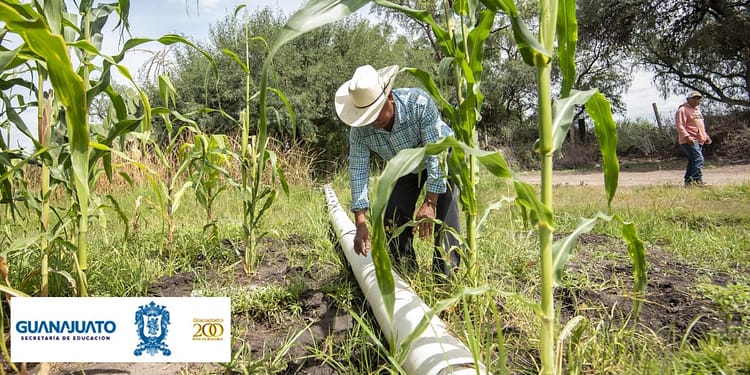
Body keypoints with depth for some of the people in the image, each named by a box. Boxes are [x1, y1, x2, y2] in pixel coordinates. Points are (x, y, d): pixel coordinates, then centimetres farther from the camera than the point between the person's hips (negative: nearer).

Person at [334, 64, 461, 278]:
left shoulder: (419, 103, -38)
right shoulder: (359, 129, -27)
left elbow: (436, 154, -36)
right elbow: (358, 172, -25)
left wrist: (429, 202, -38)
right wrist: (360, 224, -32)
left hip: (441, 158, -3)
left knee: (444, 216, -18)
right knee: (393, 220, -5)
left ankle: (446, 274, -6)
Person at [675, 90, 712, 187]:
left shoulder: (697, 110, 24)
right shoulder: (683, 110, -7)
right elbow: (679, 125, -17)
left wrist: (706, 136, 24)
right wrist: (687, 136, -26)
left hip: (699, 141, 10)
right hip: (690, 141, -10)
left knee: (692, 161, 9)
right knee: (698, 159, -17)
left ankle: (688, 181, 12)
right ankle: (698, 180, -16)